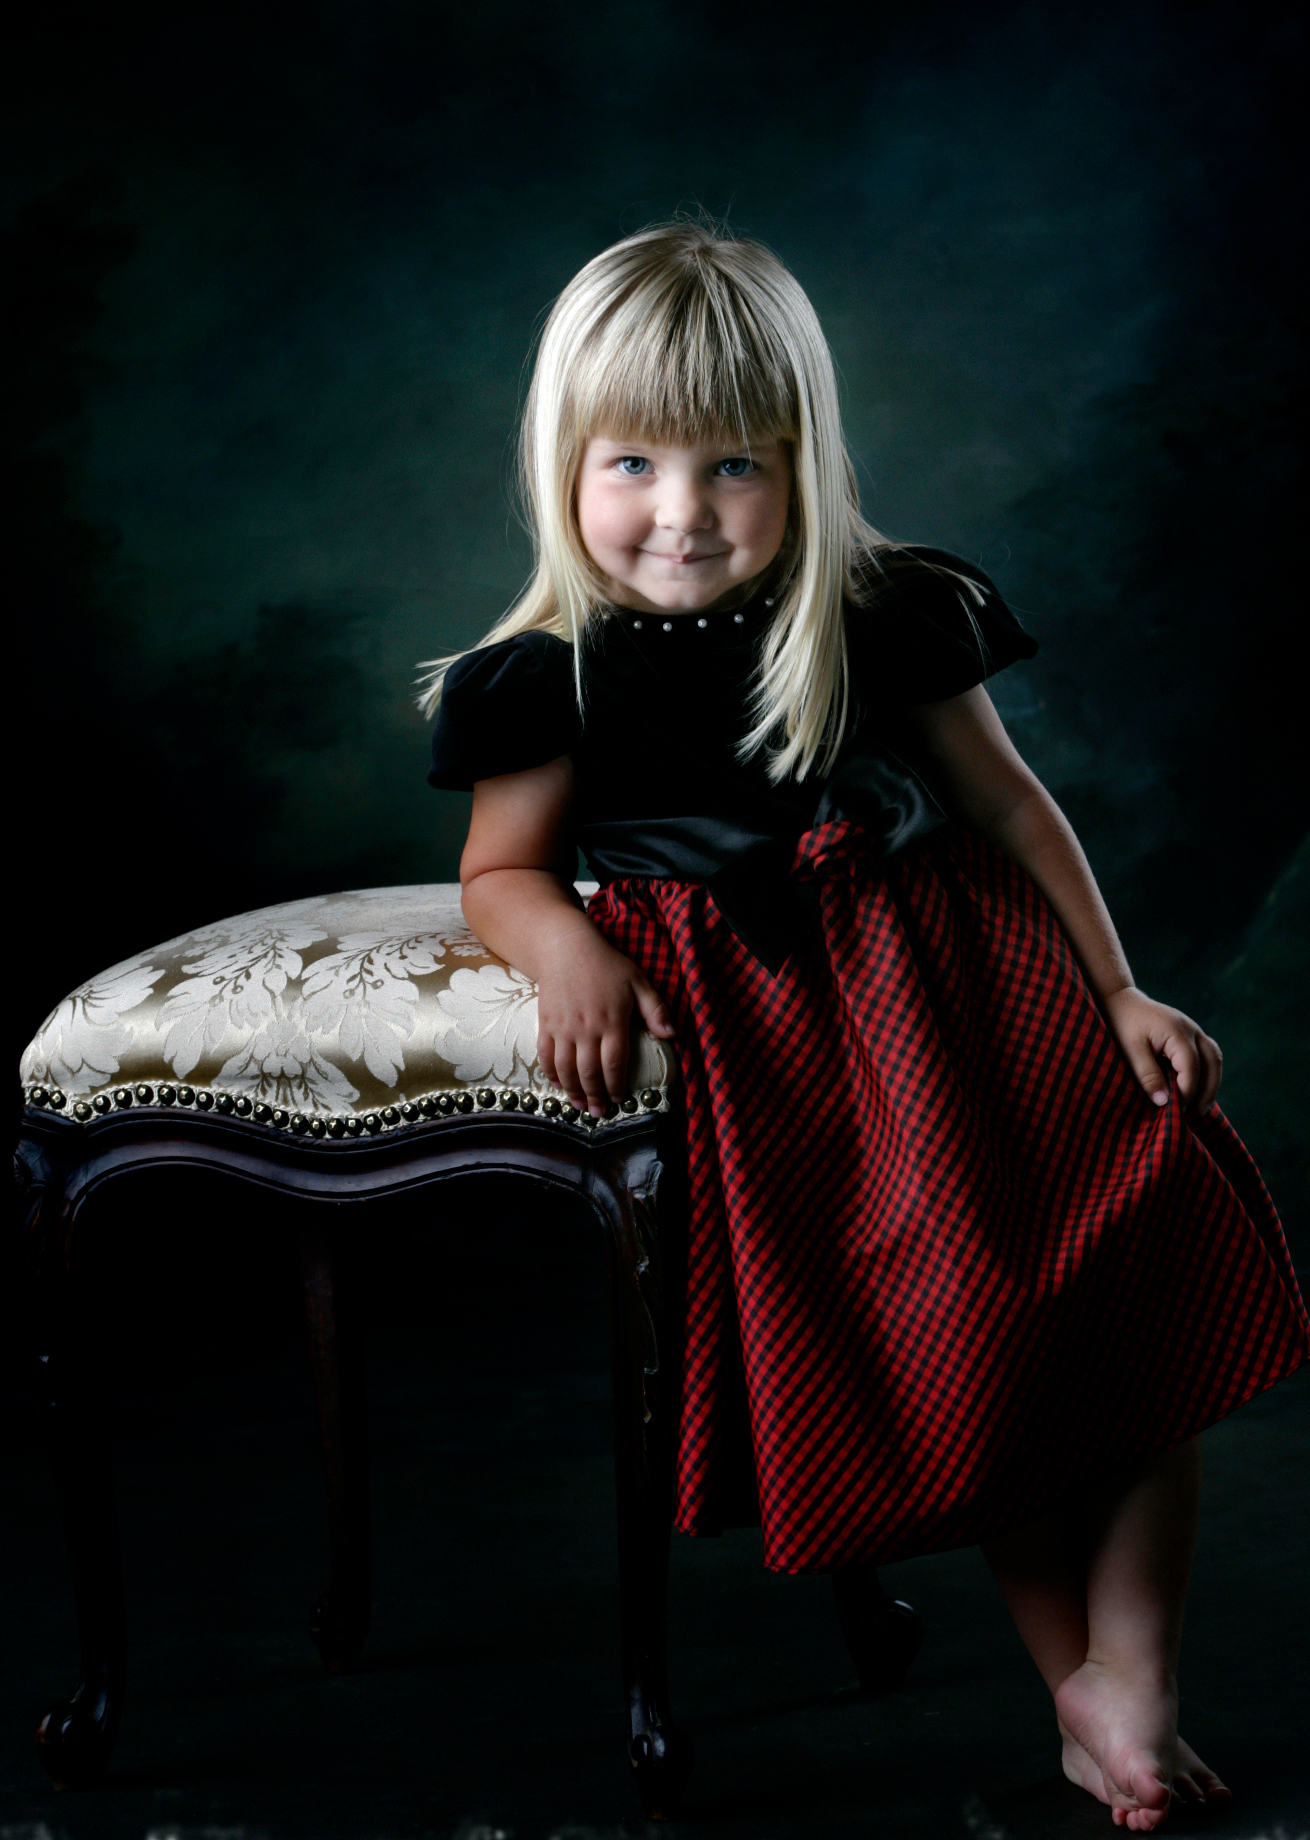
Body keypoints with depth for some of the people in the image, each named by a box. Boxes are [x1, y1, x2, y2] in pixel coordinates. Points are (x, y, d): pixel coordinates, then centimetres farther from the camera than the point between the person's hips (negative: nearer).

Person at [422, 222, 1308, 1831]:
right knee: (937, 1333, -15)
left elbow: (1005, 803, 9)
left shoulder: (884, 620, 0)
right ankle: (1067, 1675, 1)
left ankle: (1133, 1675, -6)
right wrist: (569, 950, -16)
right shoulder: (558, 676, -3)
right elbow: (501, 869, 7)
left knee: (1142, 1242, -12)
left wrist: (1116, 992, 5)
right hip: (746, 1021, -2)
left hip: (948, 968, 2)